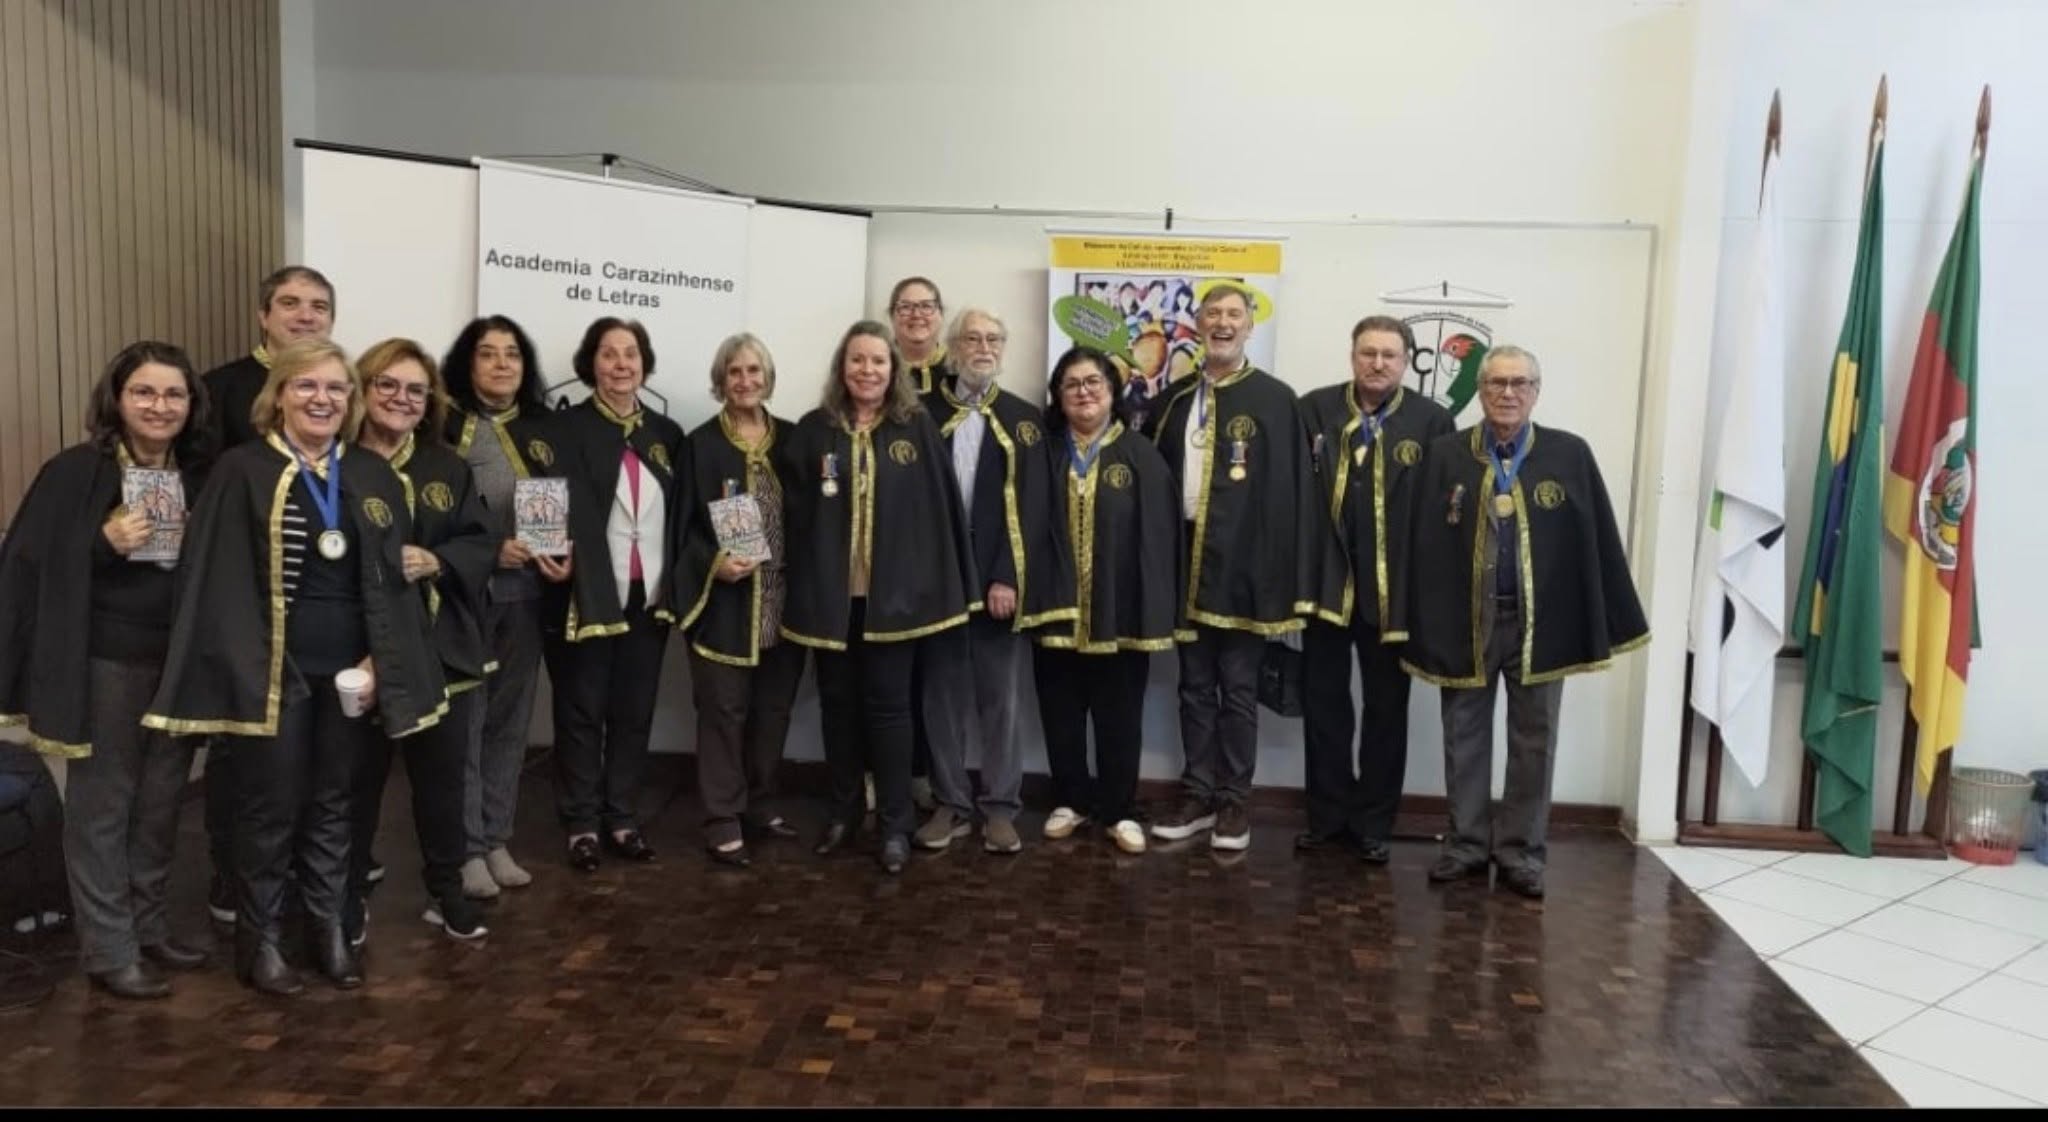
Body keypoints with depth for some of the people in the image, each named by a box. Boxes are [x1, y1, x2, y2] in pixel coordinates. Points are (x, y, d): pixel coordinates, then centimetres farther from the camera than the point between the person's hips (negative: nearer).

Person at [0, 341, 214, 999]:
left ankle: (150, 926, 30)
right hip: (105, 664, -5)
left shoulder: (200, 475, 6)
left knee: (161, 802, 15)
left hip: (182, 661, 5)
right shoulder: (74, 472, -8)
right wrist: (105, 543, -22)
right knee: (102, 805, 4)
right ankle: (108, 949, 14)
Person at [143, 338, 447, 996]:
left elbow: (395, 577, 7)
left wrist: (378, 661, -2)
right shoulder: (242, 471, -5)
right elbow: (219, 580, -8)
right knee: (270, 808, 6)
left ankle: (329, 930, 27)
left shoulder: (374, 477, 7)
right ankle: (259, 939, 22)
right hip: (274, 672, -4)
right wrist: (244, 668, -14)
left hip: (349, 670, 4)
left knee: (333, 805, 14)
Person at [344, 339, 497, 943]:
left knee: (442, 777, 12)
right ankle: (349, 897, 24)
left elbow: (481, 544, 3)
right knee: (357, 779, 7)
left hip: (441, 647, 3)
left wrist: (434, 561, -14)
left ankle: (446, 890, 27)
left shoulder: (449, 466, 9)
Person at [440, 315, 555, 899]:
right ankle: (467, 849, 9)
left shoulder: (542, 428, 11)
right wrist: (490, 550, -16)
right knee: (465, 720, 0)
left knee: (511, 717, 10)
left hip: (525, 590, 5)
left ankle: (497, 841, 20)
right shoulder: (445, 425, -5)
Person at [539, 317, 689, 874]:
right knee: (581, 713, 6)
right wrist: (553, 556, -27)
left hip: (649, 598, 4)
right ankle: (582, 823, 17)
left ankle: (621, 817, 23)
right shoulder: (565, 429, -2)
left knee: (635, 713, 11)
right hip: (587, 597, -4)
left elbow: (681, 518, 9)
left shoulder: (667, 435, 10)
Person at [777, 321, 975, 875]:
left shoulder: (918, 428, 0)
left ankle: (895, 824, 14)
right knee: (837, 701, 12)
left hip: (893, 592, -2)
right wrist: (802, 581, -6)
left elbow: (942, 507, -1)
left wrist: (949, 584, -4)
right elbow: (791, 511, 3)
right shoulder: (813, 430, 3)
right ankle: (843, 810, 27)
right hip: (829, 591, 2)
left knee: (887, 704, 4)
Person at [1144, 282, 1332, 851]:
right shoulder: (1175, 399, 9)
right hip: (1186, 560, 4)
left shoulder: (1275, 399, -3)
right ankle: (1198, 794, 22)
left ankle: (1233, 800, 17)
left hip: (1244, 564, -4)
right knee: (1195, 686, 12)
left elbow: (1294, 491, -7)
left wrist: (1295, 580, -12)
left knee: (1238, 688, 5)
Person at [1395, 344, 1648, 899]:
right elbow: (1422, 541, -3)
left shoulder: (1571, 455, -1)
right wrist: (1417, 620, -8)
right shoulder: (1444, 454, 0)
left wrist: (1607, 624, -3)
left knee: (1533, 740, 8)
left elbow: (1597, 543, -1)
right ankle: (1466, 842, 22)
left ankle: (1521, 849, 21)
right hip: (1464, 620, 0)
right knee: (1464, 736, 9)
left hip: (1542, 622, 0)